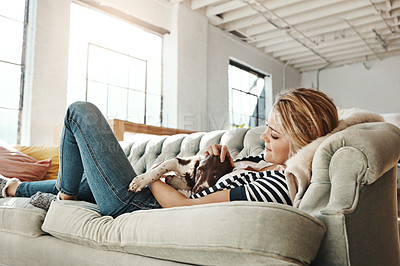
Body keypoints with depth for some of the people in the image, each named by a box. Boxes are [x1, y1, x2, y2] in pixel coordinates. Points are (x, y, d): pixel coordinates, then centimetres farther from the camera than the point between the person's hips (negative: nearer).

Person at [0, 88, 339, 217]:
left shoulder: (278, 184, -27)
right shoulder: (273, 162, 0)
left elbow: (186, 207, -27)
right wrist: (224, 155, -2)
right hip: (153, 196, 9)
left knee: (81, 111, -1)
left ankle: (64, 197, 18)